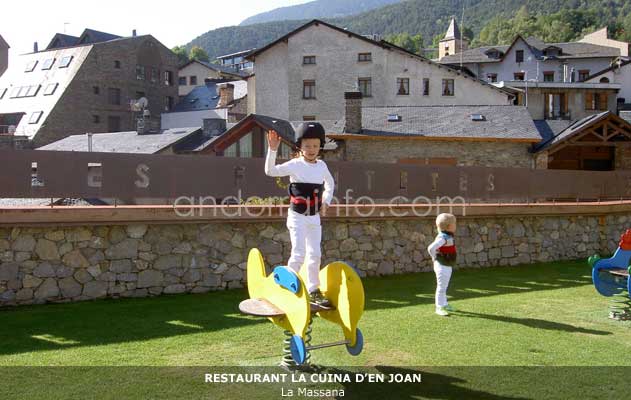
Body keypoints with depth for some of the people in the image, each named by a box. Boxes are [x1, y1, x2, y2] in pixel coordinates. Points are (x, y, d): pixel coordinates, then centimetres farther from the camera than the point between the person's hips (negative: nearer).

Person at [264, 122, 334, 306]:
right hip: (297, 217, -5)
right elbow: (270, 171, -25)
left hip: (315, 217, 5)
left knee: (315, 254, 10)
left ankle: (313, 291, 22)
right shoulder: (295, 165, -11)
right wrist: (273, 149, -36)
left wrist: (325, 202, 9)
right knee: (299, 254, -10)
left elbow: (330, 184, 22)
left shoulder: (321, 165, 4)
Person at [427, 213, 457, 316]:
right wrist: (436, 258, -19)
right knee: (441, 287, -1)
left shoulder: (448, 236, 6)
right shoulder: (443, 237, -25)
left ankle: (444, 304, 34)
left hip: (448, 266, 10)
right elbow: (431, 248, -34)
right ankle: (439, 307, 7)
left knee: (444, 286, 21)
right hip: (442, 266, -10)